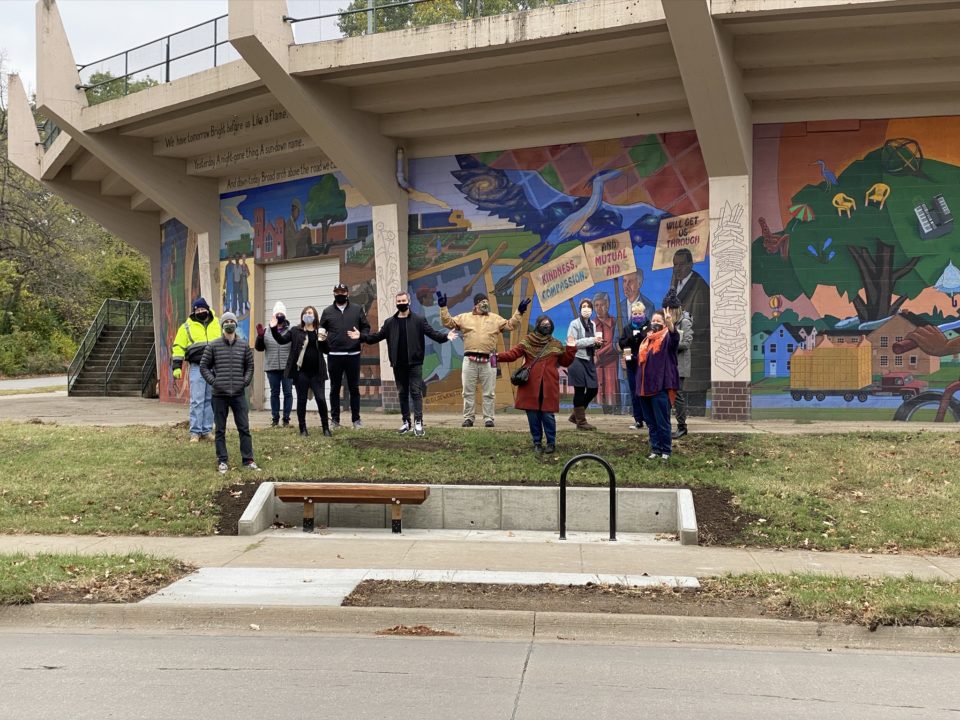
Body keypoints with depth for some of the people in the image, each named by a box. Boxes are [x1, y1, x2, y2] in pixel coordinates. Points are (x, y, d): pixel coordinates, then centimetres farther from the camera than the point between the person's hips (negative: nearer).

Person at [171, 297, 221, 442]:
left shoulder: (216, 324, 11)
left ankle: (206, 431, 12)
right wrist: (177, 367, -5)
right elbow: (178, 347, 2)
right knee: (197, 401, -6)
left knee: (210, 400, 6)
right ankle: (195, 432, -2)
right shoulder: (187, 327, 4)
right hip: (197, 367, -3)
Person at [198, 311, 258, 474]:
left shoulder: (244, 345, 5)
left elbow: (250, 366, 13)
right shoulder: (213, 346, 0)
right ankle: (222, 461, 13)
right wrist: (213, 381, -6)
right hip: (220, 395, -1)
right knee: (220, 430, 6)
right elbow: (203, 366, 4)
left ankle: (248, 460, 8)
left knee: (244, 428, 2)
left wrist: (245, 381, 0)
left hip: (239, 394, 1)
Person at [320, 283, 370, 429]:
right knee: (335, 388, 6)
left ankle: (356, 419, 12)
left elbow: (366, 327, 8)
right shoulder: (328, 312, 8)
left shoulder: (357, 309, 7)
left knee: (354, 388, 5)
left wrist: (361, 336, -10)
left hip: (353, 355, 0)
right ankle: (335, 420, 13)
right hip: (334, 355, 1)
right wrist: (325, 343, -8)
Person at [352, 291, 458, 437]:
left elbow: (432, 333, -5)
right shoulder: (390, 322, 10)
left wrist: (445, 337, -22)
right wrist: (362, 337, -1)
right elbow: (378, 336, 11)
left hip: (414, 363, -4)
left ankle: (418, 423, -7)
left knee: (416, 392, -6)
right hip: (398, 365, 4)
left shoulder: (419, 320, 1)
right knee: (402, 394, 10)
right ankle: (406, 422, 17)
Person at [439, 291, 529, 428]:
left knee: (489, 392, 2)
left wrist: (519, 312, 1)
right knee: (468, 392, 4)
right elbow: (448, 322, 7)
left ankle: (488, 418, 8)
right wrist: (443, 307, -2)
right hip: (470, 360, 0)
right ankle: (468, 418, 12)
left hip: (488, 360, 0)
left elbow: (511, 325, 12)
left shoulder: (495, 318, 14)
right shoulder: (464, 317, 11)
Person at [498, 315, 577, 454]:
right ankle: (537, 443, 16)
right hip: (530, 385, 0)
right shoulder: (527, 342, 6)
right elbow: (513, 353, -5)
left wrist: (571, 349, 1)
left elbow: (565, 362, 14)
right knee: (533, 415, 2)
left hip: (548, 386, 0)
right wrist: (499, 356, -22)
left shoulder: (556, 345, 12)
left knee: (548, 415, -4)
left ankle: (551, 443, 12)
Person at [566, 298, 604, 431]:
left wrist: (598, 343, 0)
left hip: (589, 361, 7)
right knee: (580, 390, -2)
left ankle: (575, 415, 23)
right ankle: (581, 421, 6)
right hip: (578, 360, -7)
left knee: (593, 390, 7)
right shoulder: (575, 323, -6)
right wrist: (592, 340, -18)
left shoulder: (592, 325, 15)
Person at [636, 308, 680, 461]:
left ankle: (666, 450, 5)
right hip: (645, 386, 7)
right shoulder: (646, 340, 17)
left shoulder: (667, 338, -4)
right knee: (651, 421, 11)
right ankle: (655, 448, 19)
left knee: (662, 421, -4)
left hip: (660, 386, -7)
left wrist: (670, 324, -47)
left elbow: (675, 339, -30)